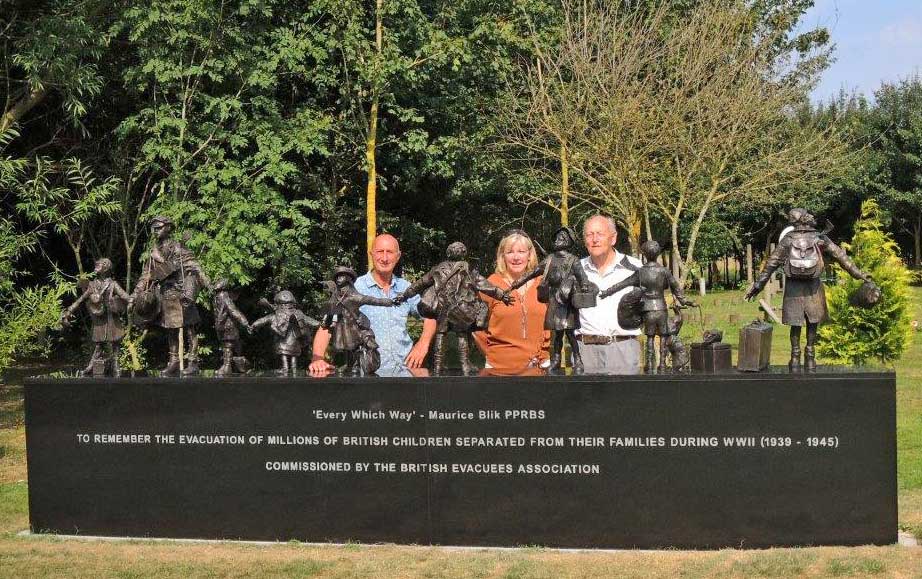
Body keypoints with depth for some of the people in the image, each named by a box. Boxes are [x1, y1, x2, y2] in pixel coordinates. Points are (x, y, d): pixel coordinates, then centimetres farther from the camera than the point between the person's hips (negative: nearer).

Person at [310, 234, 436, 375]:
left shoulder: (405, 288, 10)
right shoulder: (354, 289, -3)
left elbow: (429, 316, 24)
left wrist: (423, 344, 6)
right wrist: (318, 358, -26)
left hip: (405, 368, 3)